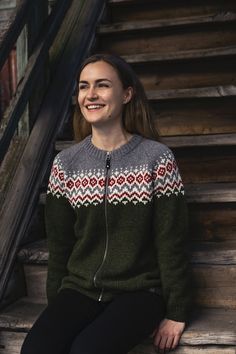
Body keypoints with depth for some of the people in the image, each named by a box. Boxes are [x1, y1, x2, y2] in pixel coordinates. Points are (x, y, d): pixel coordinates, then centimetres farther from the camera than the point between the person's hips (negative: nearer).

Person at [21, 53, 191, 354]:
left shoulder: (157, 159, -9)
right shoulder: (65, 163, 1)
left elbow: (171, 244, -6)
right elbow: (59, 244, 7)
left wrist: (176, 314, -4)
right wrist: (56, 308, 9)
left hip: (139, 291, -2)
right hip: (79, 289, 3)